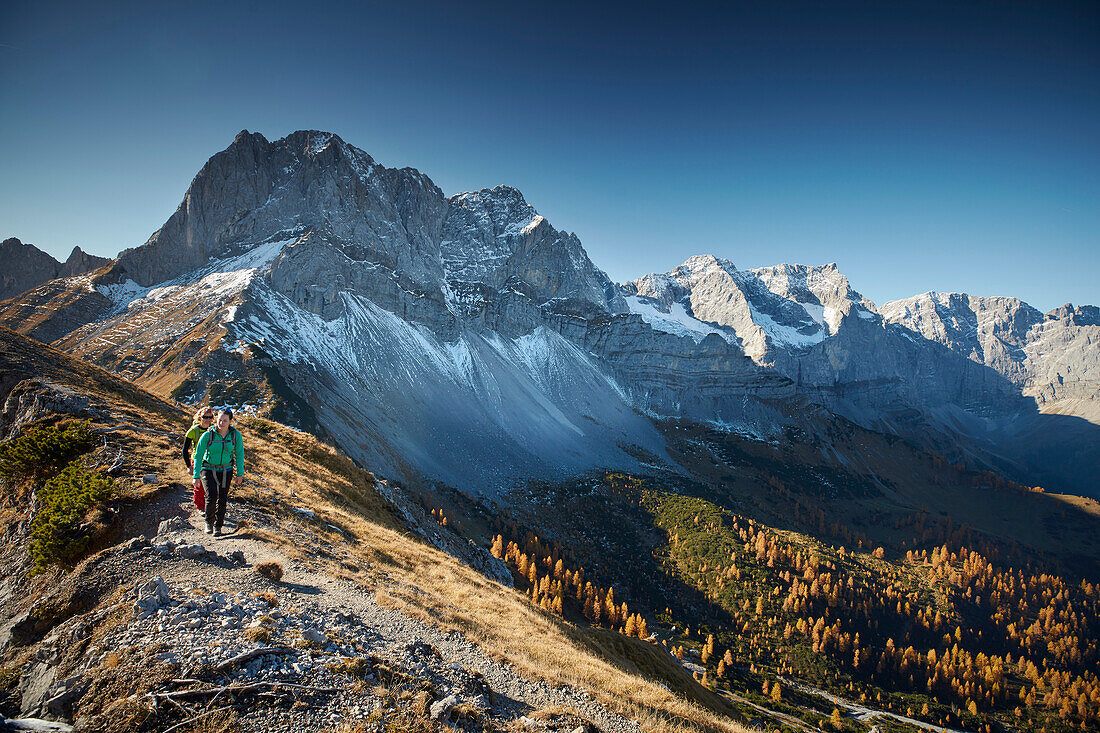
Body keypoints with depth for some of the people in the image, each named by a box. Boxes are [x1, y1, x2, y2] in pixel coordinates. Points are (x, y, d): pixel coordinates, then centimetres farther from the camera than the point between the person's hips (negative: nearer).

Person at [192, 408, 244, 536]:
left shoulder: (236, 435, -11)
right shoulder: (208, 435, -16)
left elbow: (239, 455, 0)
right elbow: (198, 455, -9)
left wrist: (240, 474, 0)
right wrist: (196, 476, -12)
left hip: (226, 471, 2)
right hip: (209, 470, -2)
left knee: (222, 500, 5)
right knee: (211, 497, -16)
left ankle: (218, 526, 23)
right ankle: (209, 521, 10)